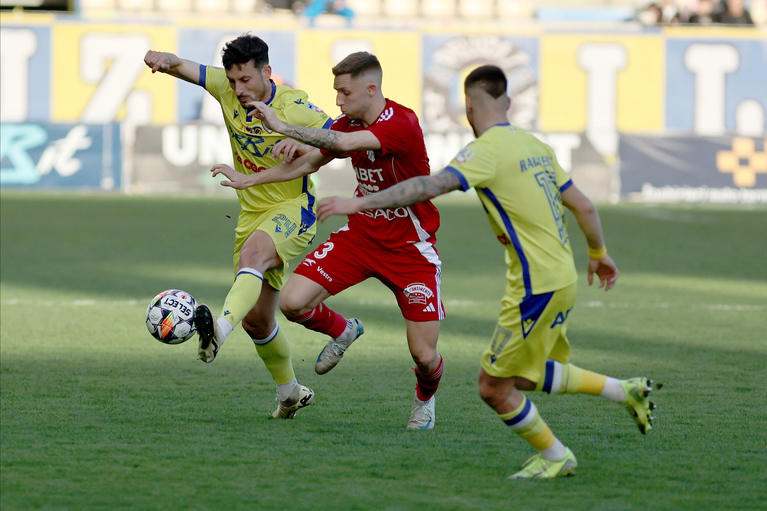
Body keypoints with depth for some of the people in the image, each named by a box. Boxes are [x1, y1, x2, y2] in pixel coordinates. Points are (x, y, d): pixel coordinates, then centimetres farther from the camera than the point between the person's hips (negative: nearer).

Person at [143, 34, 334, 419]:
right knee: (256, 318, 8)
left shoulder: (293, 107, -15)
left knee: (252, 253, -39)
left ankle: (221, 328, -64)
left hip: (293, 209, -6)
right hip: (252, 211, 6)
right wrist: (163, 59, -29)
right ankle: (289, 392, 29)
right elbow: (180, 67, -5)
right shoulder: (226, 89, -2)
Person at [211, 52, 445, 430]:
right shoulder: (349, 124, -1)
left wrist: (283, 127, -38)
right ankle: (342, 332, 20)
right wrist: (249, 180, 13)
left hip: (409, 249, -6)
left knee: (424, 354, -7)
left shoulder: (402, 123, -25)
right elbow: (309, 161, 15)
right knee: (292, 302, -13)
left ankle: (425, 399, 31)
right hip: (360, 236, 6)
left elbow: (345, 143, -39)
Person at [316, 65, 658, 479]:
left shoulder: (487, 150, -14)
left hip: (536, 286, -9)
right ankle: (624, 390, 27)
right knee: (526, 377, 24)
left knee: (494, 389, 3)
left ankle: (555, 456, 17)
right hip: (562, 277, 9)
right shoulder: (534, 145, 11)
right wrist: (598, 254, 34)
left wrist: (360, 203, -27)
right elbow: (583, 206, 17)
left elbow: (430, 186, -27)